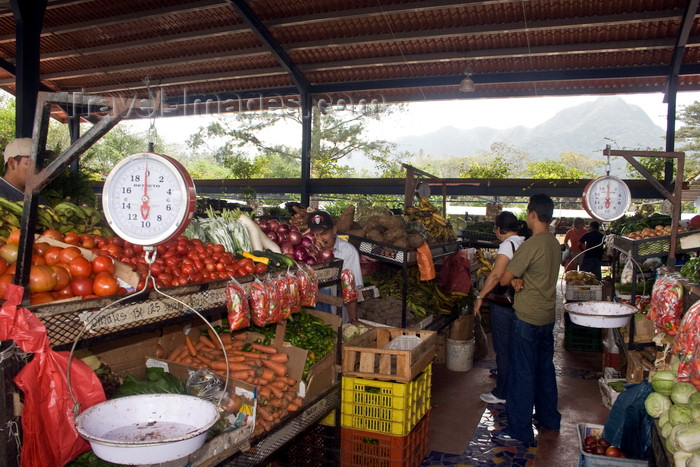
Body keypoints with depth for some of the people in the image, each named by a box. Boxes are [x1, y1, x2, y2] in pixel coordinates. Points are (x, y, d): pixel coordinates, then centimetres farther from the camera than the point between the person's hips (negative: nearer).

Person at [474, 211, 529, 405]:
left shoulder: (508, 244, -18)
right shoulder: (524, 243, 7)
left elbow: (496, 275, -23)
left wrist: (480, 296, -17)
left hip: (503, 303, -9)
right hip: (518, 302, 9)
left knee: (503, 348, 2)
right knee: (513, 347, 21)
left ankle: (502, 393, 12)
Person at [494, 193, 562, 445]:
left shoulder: (531, 245, -21)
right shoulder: (555, 243, 7)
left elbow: (503, 279, -17)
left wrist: (513, 279, 5)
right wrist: (519, 279, -8)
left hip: (527, 318, -8)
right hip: (548, 316, 9)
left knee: (522, 373, 0)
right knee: (545, 368, 20)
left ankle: (519, 429, 8)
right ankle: (549, 418, 34)